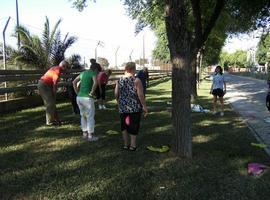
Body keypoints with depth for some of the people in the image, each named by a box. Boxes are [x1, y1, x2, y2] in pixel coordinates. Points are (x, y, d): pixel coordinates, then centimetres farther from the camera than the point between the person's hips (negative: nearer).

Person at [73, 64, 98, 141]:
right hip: (87, 98, -7)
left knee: (83, 116, 19)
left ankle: (85, 134, 26)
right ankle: (90, 136, 9)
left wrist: (77, 93, 15)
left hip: (79, 97, 7)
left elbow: (74, 82, 21)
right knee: (90, 117, 3)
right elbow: (95, 83, -24)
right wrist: (92, 93, -13)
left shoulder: (83, 73, 18)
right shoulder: (93, 73, -4)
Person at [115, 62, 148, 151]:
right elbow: (140, 95, -15)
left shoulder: (119, 80, 1)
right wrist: (144, 106, -7)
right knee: (133, 127, 8)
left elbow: (116, 94, 2)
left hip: (122, 107, 4)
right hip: (135, 107, -4)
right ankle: (133, 145, 15)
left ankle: (126, 144, 24)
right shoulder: (136, 80, -12)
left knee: (124, 126, 17)